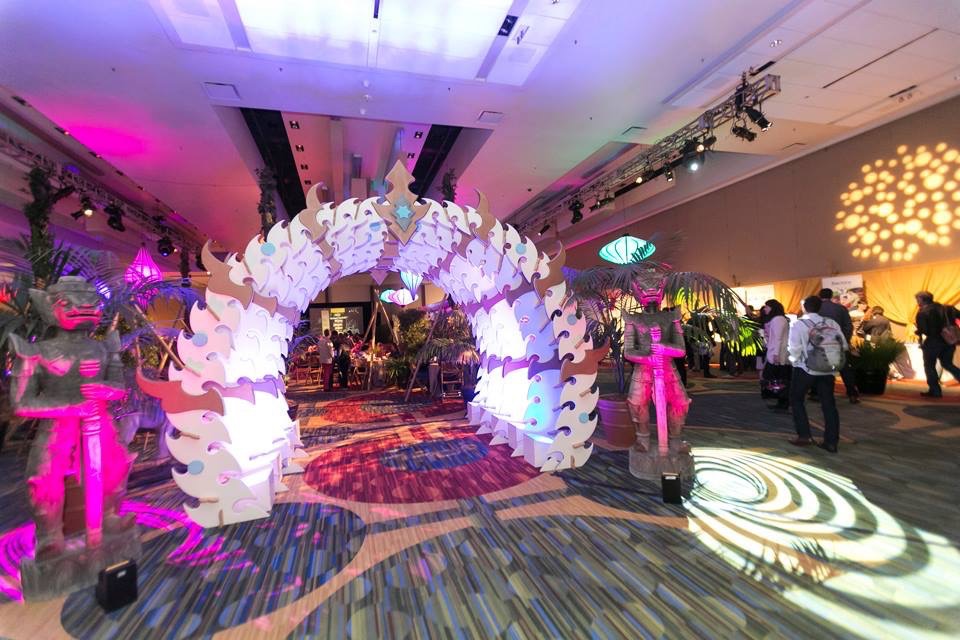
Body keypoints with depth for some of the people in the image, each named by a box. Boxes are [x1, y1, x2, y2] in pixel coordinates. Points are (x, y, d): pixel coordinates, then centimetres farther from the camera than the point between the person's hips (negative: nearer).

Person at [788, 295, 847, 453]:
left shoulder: (799, 324, -10)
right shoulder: (832, 323, 2)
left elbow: (794, 349, -15)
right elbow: (844, 346, 0)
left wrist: (795, 361, 3)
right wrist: (830, 358, 12)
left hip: (806, 369, -4)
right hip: (828, 370, 4)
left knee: (796, 400, 13)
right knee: (828, 404, 11)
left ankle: (804, 436, 10)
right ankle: (831, 442, 14)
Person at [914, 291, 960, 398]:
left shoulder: (922, 312, -12)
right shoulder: (945, 308, 9)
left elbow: (922, 330, -18)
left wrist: (917, 332, 3)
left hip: (932, 342, -7)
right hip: (948, 341, 7)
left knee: (929, 366, 5)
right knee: (947, 364, 19)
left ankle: (935, 390, 4)